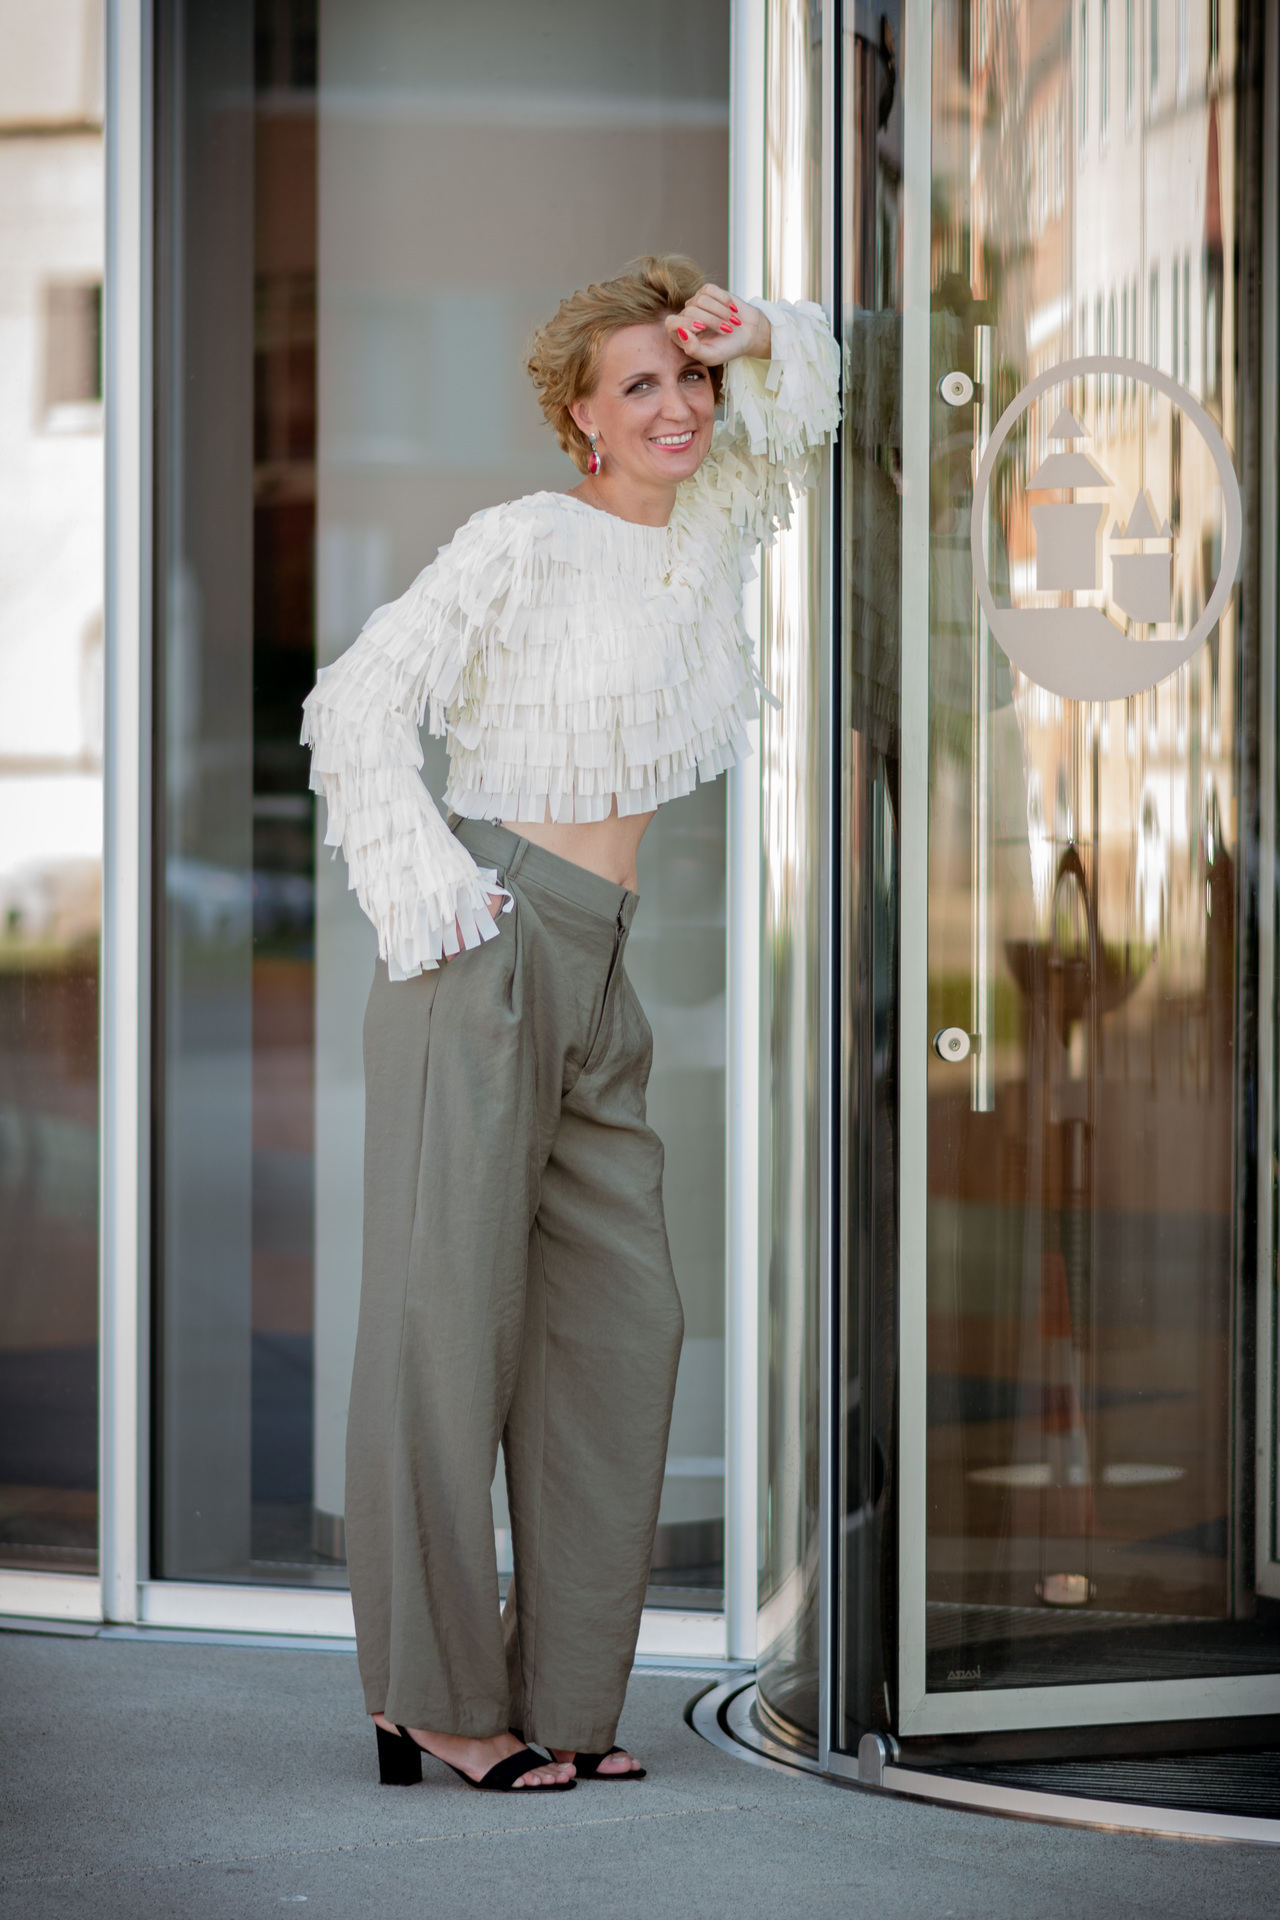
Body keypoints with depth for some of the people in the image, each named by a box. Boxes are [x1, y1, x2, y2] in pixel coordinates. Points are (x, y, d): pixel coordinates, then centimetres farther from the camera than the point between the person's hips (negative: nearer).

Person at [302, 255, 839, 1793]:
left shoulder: (706, 529, 14)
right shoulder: (524, 544, -5)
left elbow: (804, 405, 30)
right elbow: (358, 709, -5)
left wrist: (752, 336, 8)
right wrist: (436, 902, -11)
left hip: (595, 975, 8)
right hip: (492, 941, -8)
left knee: (620, 1313, 4)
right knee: (449, 1307, -7)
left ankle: (560, 1696, 10)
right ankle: (428, 1694, -1)